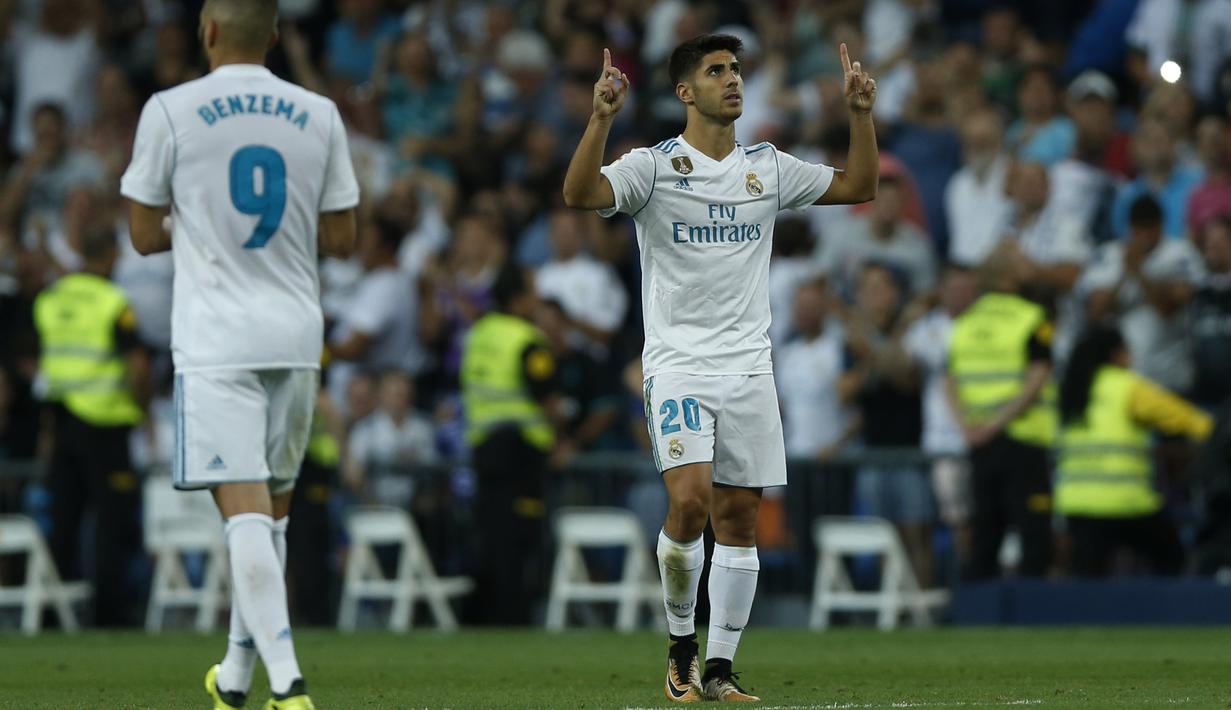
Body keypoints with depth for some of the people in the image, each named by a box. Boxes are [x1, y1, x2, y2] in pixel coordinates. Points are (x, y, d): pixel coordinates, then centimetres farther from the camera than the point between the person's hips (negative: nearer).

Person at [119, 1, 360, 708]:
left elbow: (145, 236, 2)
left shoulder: (170, 112, -5)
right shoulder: (319, 116, 4)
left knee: (246, 510, -10)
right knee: (274, 508, 16)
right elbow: (342, 239, 7)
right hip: (296, 336, 4)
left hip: (216, 339, -4)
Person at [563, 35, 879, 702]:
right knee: (690, 500, -20)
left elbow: (859, 187, 14)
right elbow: (580, 194, -20)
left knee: (738, 518, 3)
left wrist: (861, 114, 1)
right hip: (678, 365, -4)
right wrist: (601, 117, -32)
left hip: (748, 368, 4)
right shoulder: (655, 166, -4)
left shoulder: (768, 167, 10)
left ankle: (718, 668, 10)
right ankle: (680, 642, 1)